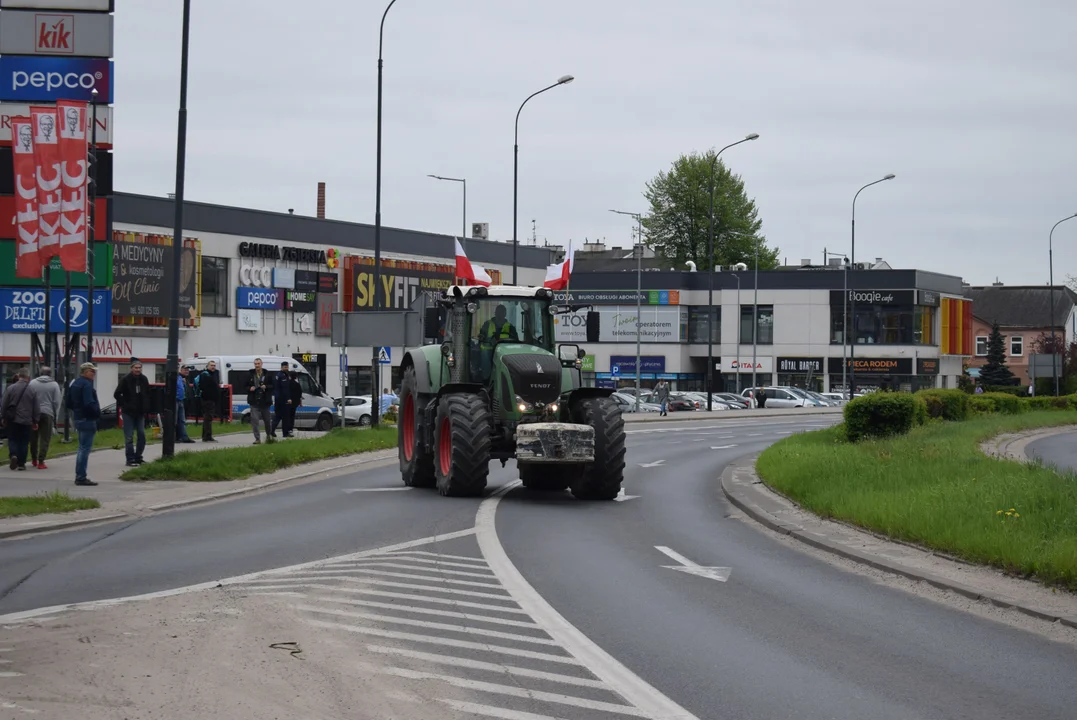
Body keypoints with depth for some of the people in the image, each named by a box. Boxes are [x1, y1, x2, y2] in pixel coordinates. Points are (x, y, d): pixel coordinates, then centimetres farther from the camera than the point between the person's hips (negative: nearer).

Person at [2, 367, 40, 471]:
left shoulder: (11, 388, -6)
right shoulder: (32, 390, -4)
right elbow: (37, 408, 0)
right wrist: (35, 421, 9)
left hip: (12, 420, 0)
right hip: (27, 421, 0)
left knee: (12, 440, 11)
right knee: (24, 442, 8)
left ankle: (14, 455, -15)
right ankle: (21, 463, 5)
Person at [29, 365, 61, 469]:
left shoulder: (32, 383, 3)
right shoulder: (54, 385, 1)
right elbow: (56, 402, -1)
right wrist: (56, 417, 5)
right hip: (48, 414, -2)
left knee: (33, 438, 15)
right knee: (45, 439, 1)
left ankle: (34, 460, 24)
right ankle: (41, 462, -7)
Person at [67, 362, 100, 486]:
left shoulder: (75, 384, 15)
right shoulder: (86, 384, -16)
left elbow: (69, 404, 19)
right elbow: (89, 403, -24)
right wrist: (97, 412, -10)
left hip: (79, 419, 10)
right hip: (88, 420, -10)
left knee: (82, 448, 17)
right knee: (85, 449, -6)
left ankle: (79, 476, 21)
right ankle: (81, 477, -6)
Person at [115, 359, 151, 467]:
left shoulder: (144, 379, 5)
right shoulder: (125, 379, -9)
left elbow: (147, 395, 16)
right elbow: (117, 394, -9)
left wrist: (146, 408, 5)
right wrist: (125, 405, -11)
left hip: (140, 413, 5)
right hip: (128, 413, -5)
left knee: (142, 436, 6)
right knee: (129, 437, -4)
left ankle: (138, 457, 18)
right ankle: (130, 459, 0)